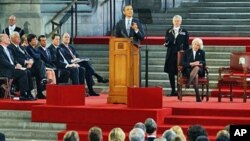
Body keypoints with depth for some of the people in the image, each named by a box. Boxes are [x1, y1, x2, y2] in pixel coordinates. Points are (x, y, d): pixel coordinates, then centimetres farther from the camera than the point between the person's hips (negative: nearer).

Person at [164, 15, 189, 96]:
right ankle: (173, 90, 9)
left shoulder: (184, 32, 7)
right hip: (171, 55, 2)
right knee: (171, 73, 1)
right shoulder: (168, 31, 12)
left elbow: (186, 45, 5)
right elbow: (166, 43, 9)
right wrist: (166, 43, -15)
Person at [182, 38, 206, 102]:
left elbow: (204, 63, 10)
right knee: (195, 76, -38)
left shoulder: (202, 52, 17)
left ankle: (188, 83, -58)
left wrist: (198, 63, -12)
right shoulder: (187, 52, 13)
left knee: (196, 68, -40)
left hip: (199, 70, 1)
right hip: (188, 70, -1)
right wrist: (191, 64, -11)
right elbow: (183, 63, 6)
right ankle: (198, 96, -50)